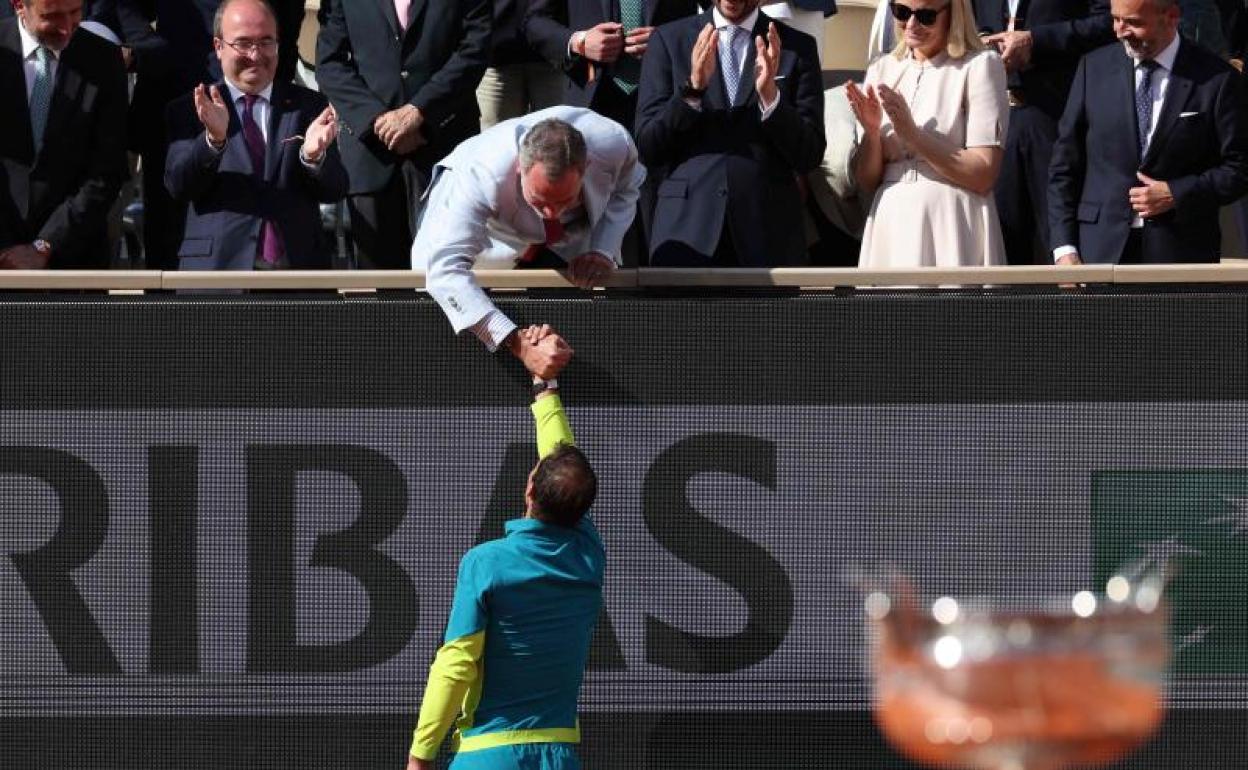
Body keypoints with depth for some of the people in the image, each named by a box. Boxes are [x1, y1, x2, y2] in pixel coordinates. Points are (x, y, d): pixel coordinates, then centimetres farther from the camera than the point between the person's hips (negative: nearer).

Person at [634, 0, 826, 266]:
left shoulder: (798, 48, 6)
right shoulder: (668, 40, 7)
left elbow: (809, 156, 0)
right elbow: (647, 150, 1)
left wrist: (770, 94, -16)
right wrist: (693, 86, -14)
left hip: (770, 234, 0)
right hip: (687, 229, 0)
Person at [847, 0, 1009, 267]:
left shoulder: (980, 66, -2)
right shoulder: (881, 70, 12)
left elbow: (983, 176, -9)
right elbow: (867, 183, 12)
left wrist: (912, 133, -14)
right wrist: (871, 132, -7)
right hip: (889, 230, 4)